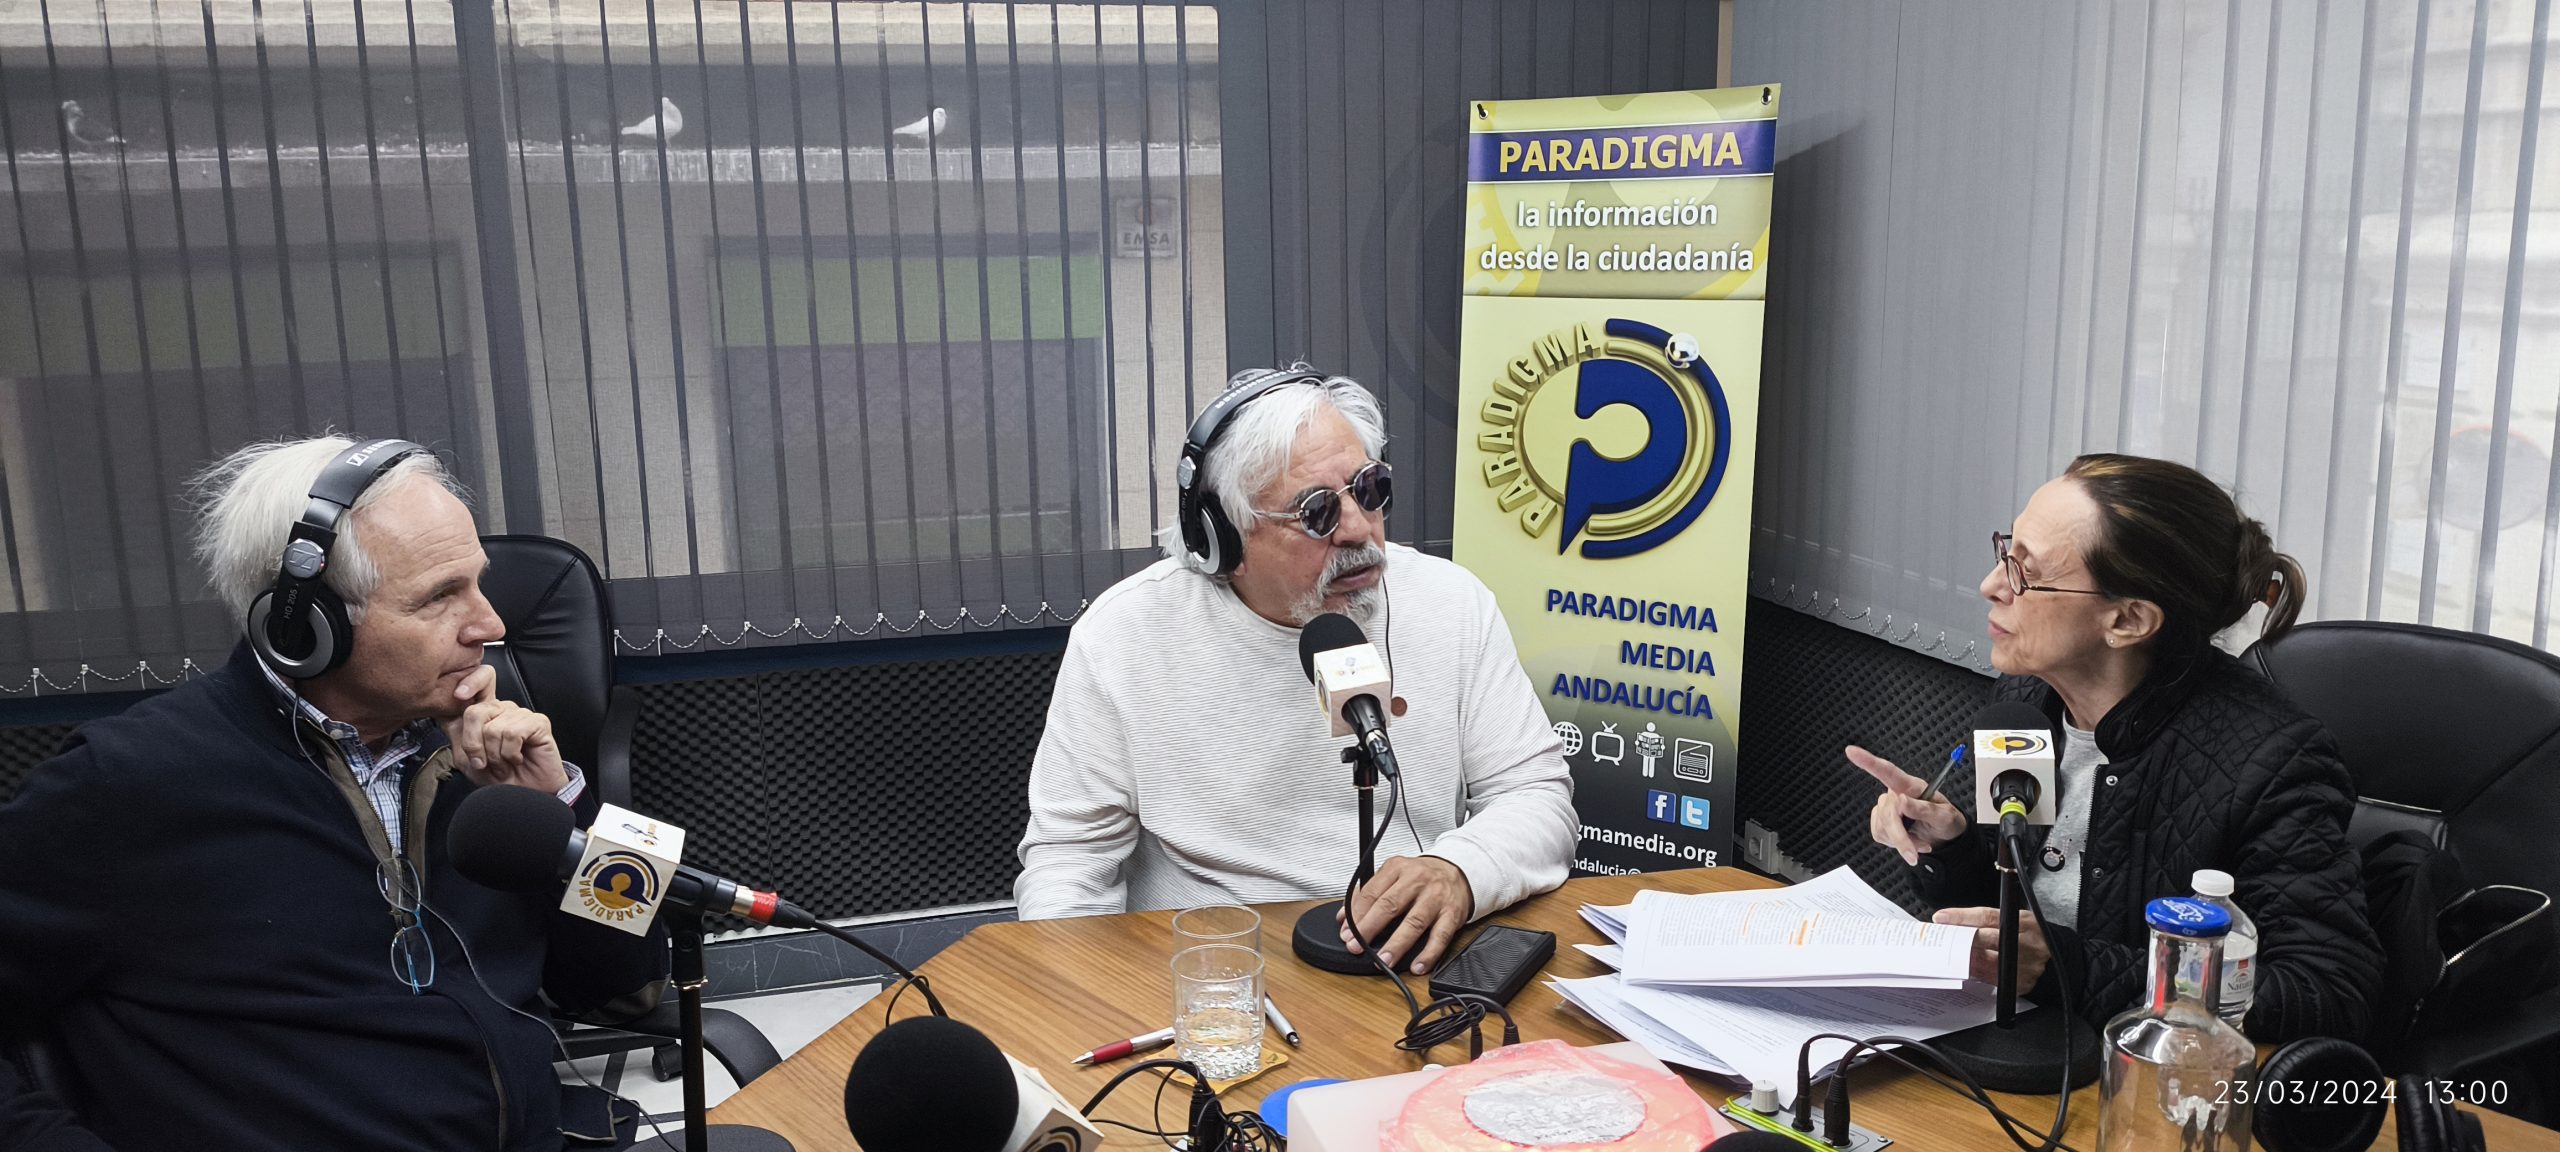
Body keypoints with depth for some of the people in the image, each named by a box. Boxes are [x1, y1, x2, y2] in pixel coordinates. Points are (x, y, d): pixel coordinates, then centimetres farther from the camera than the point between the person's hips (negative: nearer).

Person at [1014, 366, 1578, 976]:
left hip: (1415, 970, 1)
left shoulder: (1453, 604, 0)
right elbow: (1070, 849, 0)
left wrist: (1459, 873, -21)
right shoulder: (1121, 634, -4)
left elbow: (1537, 796, 2)